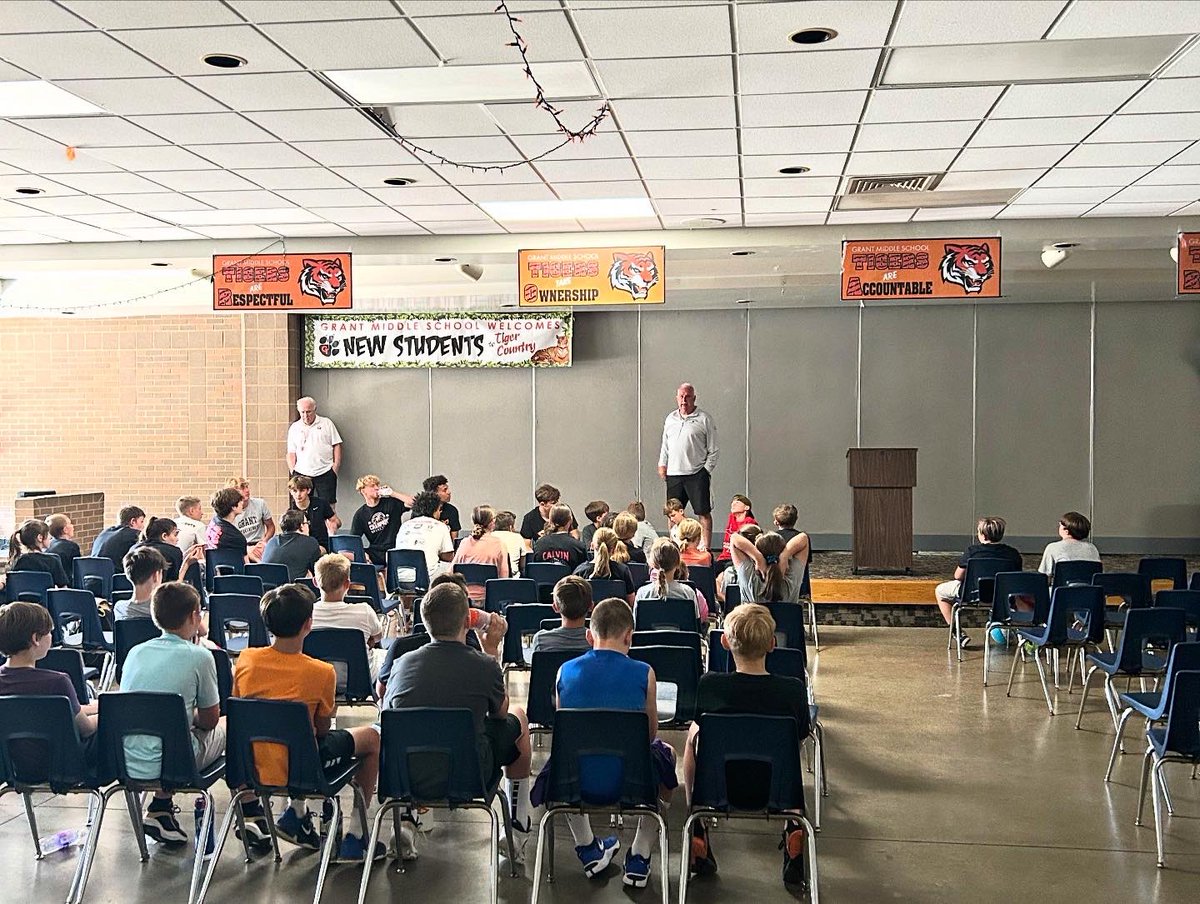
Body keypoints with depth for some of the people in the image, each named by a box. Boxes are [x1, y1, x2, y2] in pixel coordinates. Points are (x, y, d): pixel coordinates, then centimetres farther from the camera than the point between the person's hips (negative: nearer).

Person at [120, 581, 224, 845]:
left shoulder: (136, 652, 7)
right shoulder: (199, 657, -8)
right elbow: (210, 720, 1)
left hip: (126, 764, 5)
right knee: (228, 724, 19)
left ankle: (160, 807, 20)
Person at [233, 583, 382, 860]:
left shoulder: (245, 660, -8)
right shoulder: (321, 673, -19)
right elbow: (322, 729, -7)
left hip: (251, 765, 5)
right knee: (372, 738, 15)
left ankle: (296, 812, 25)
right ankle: (355, 839, 17)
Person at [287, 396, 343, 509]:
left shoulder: (326, 423, 7)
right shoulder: (294, 427, 12)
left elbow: (337, 446, 5)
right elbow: (291, 453, 11)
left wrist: (335, 468, -3)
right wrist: (292, 472, 0)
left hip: (325, 473, -2)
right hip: (301, 474, 2)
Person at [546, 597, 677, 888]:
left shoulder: (566, 670, -2)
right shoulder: (643, 673, -8)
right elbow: (650, 735, 7)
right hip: (631, 782, -2)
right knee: (664, 752, 31)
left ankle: (588, 852, 42)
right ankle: (640, 858, 29)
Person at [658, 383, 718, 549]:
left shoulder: (704, 420, -2)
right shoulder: (670, 419, 14)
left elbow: (713, 450, -1)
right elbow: (665, 445, 22)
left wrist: (706, 470, -7)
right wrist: (662, 464, 10)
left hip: (697, 474, -5)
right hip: (673, 474, 5)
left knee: (703, 512, -3)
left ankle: (706, 547, 0)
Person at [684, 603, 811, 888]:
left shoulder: (709, 685, -20)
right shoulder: (793, 689, -18)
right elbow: (799, 740, -1)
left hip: (720, 787, -1)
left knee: (694, 733, 27)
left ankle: (697, 836, 31)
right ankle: (794, 829, 26)